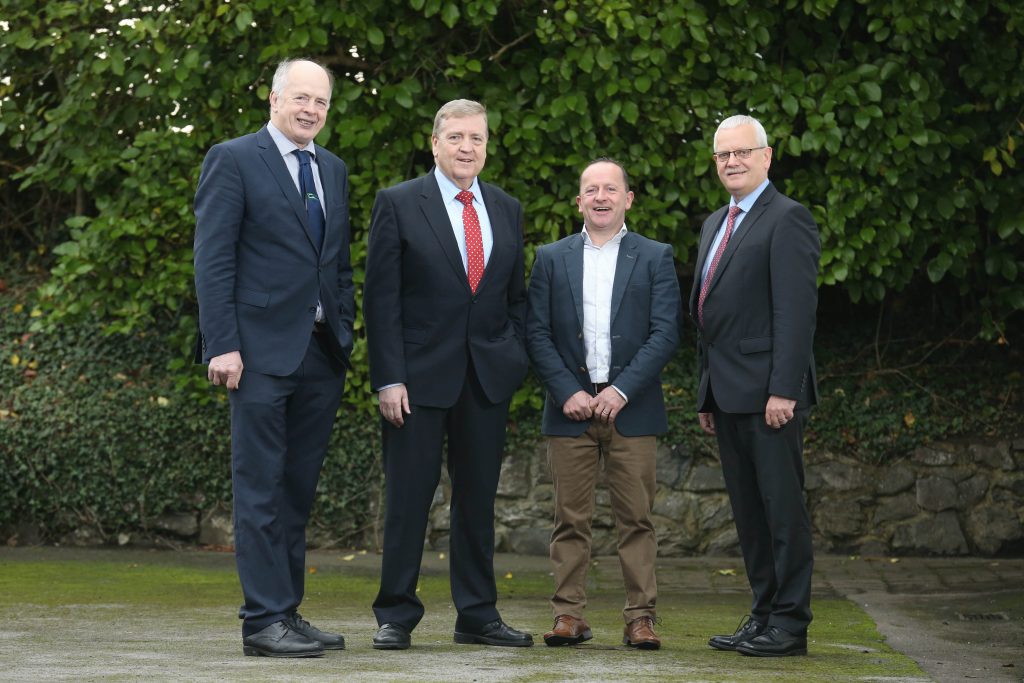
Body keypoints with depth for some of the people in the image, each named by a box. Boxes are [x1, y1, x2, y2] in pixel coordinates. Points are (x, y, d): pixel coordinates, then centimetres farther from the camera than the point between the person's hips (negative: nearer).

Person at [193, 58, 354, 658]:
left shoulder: (334, 170, 17)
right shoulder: (233, 160, -2)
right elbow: (213, 260, -7)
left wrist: (345, 336, 11)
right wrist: (222, 345, -14)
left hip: (322, 354, 6)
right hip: (263, 352, -6)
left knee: (299, 491, 9)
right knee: (262, 490, -5)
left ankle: (289, 613, 15)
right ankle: (265, 621, -3)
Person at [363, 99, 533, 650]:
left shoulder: (506, 210, 11)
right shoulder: (398, 204, -3)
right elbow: (380, 298, -7)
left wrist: (515, 360, 3)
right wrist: (389, 379, -13)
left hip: (489, 377, 4)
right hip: (419, 374, -4)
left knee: (478, 500, 9)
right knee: (408, 498, 0)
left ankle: (478, 615, 17)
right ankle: (395, 616, 8)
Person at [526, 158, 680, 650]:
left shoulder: (655, 258, 6)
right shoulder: (551, 258, 11)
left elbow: (665, 333, -2)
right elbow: (537, 333, 5)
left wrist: (621, 390, -12)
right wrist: (567, 392, -8)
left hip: (631, 408, -1)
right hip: (570, 407, 1)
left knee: (636, 518, -1)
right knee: (570, 519, 2)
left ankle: (641, 617, 2)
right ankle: (569, 615, 6)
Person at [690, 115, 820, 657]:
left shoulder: (787, 220, -8)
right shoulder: (715, 224, 20)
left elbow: (797, 311, -16)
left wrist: (783, 390, -21)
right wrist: (707, 393, 18)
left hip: (768, 393, -9)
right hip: (728, 394, 9)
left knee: (782, 506, -5)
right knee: (748, 511, 11)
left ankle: (790, 623, -1)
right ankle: (764, 615, 17)